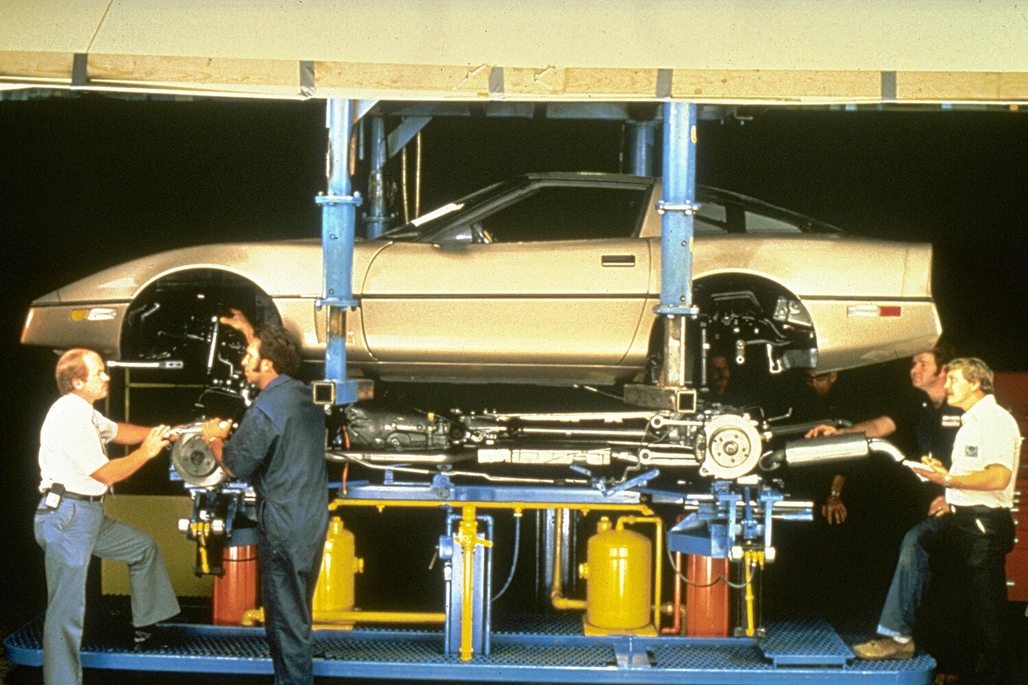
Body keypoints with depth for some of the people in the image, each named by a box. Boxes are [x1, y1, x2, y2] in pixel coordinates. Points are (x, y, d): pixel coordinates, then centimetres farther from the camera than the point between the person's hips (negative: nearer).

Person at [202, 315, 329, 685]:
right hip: (314, 521, 9)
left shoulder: (264, 411, -21)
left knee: (286, 618, 0)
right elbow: (271, 354, 29)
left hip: (284, 528, -9)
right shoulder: (302, 394, 5)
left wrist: (214, 439, 6)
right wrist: (250, 332, 36)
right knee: (298, 616, 20)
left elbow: (235, 466, -12)